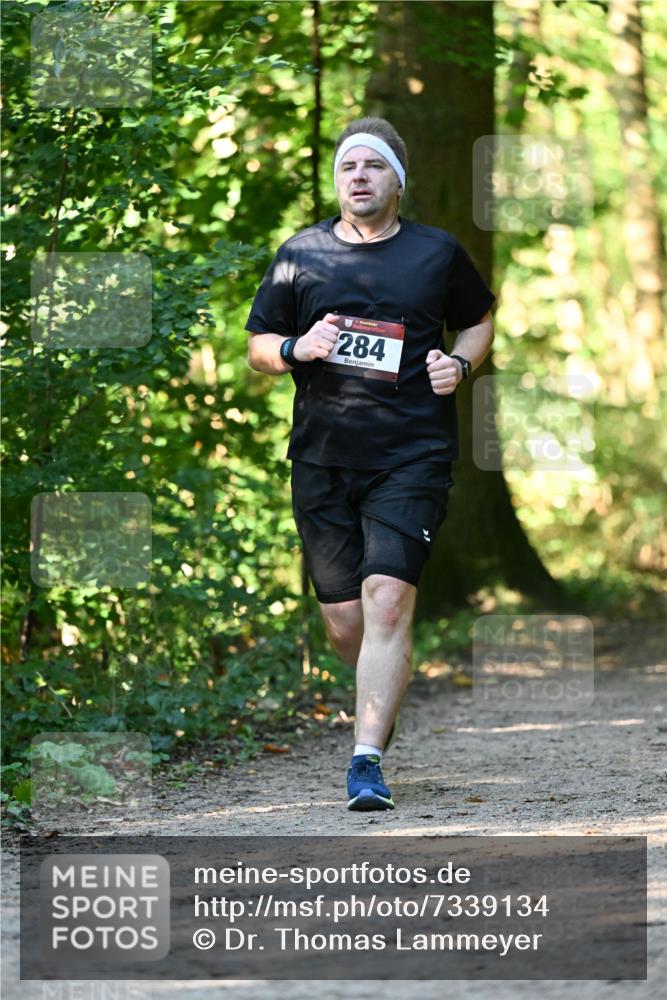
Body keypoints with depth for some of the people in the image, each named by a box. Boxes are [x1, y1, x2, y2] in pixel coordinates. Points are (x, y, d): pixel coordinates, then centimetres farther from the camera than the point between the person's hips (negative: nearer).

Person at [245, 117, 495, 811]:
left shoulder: (438, 253, 6)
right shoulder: (300, 254, 7)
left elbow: (480, 320, 21)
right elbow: (256, 348, 14)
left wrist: (458, 364, 0)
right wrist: (296, 349, -8)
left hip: (412, 456, -2)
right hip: (322, 459, 2)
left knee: (387, 598, -17)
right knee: (342, 620, 4)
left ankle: (367, 761, -16)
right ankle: (385, 699, 37)